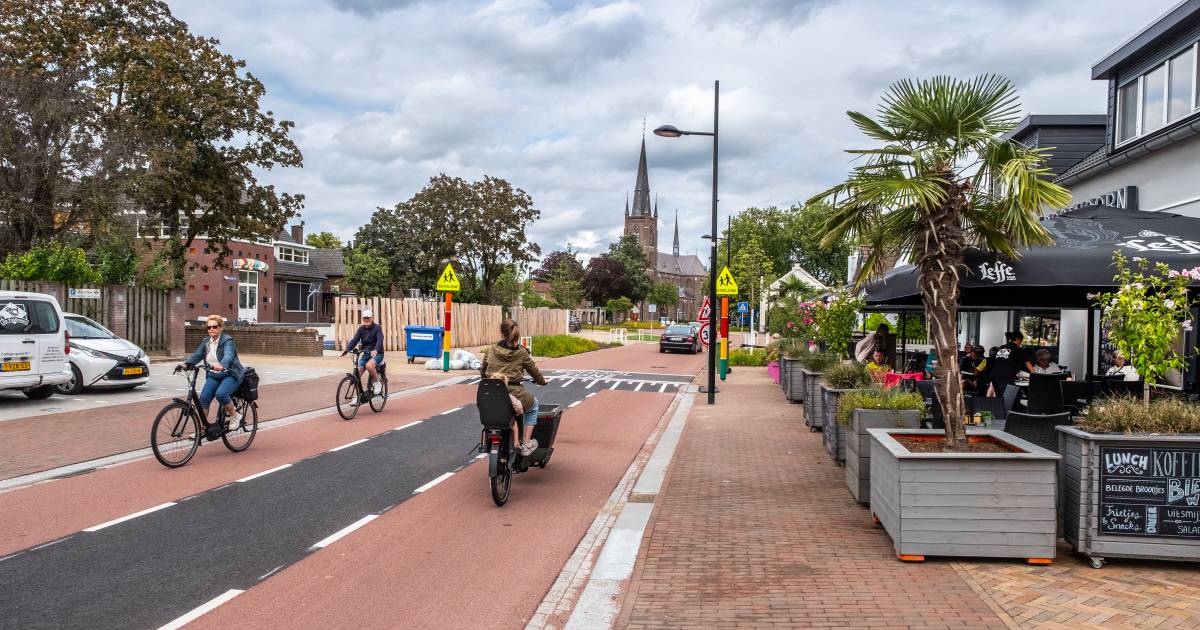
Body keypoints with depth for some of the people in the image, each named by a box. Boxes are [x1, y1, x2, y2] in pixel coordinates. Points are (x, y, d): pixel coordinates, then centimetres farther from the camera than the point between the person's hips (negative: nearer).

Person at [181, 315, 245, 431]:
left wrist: (221, 366, -52)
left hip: (230, 374, -6)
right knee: (204, 397, -11)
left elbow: (228, 356, -31)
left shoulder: (227, 341, -12)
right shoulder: (206, 342, 10)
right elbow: (196, 355, 2)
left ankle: (235, 416, -6)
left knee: (220, 394, -29)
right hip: (213, 375, 6)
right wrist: (186, 363, -19)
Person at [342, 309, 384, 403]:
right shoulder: (361, 329, 7)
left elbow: (380, 340, -23)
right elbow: (354, 340, -4)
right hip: (365, 354, 5)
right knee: (357, 373, -8)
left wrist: (375, 350, -42)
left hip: (377, 354, -5)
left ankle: (377, 382, -10)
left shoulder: (377, 328, -8)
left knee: (369, 365, -36)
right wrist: (347, 349, -22)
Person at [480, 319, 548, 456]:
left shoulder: (491, 350, 5)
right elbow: (534, 370, 11)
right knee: (533, 404, 30)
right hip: (513, 393, -3)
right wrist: (542, 381, 32)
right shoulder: (521, 352, -1)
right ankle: (526, 444, 23)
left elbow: (483, 372, 15)